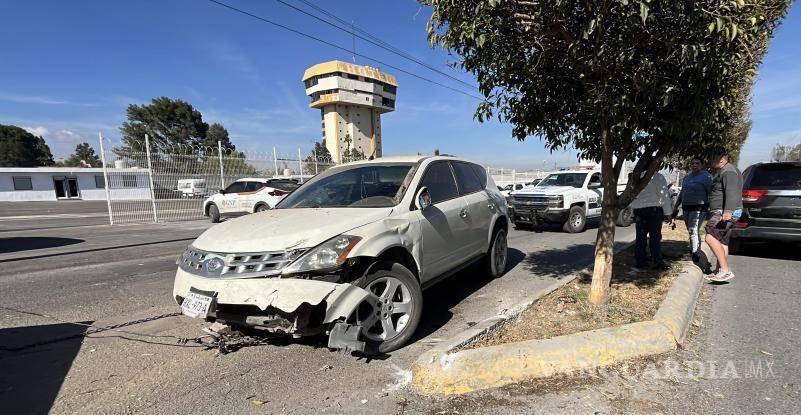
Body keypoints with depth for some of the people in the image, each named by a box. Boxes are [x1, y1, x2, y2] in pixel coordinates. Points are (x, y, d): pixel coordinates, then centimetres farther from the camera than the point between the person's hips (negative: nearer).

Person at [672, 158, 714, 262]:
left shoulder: (706, 176, -6)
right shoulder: (686, 177, 17)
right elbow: (681, 193, 23)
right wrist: (676, 207, 21)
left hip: (699, 208, -7)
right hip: (686, 208, 7)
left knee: (693, 231, -12)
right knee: (692, 231, 12)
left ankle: (695, 255, -5)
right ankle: (695, 251, 21)